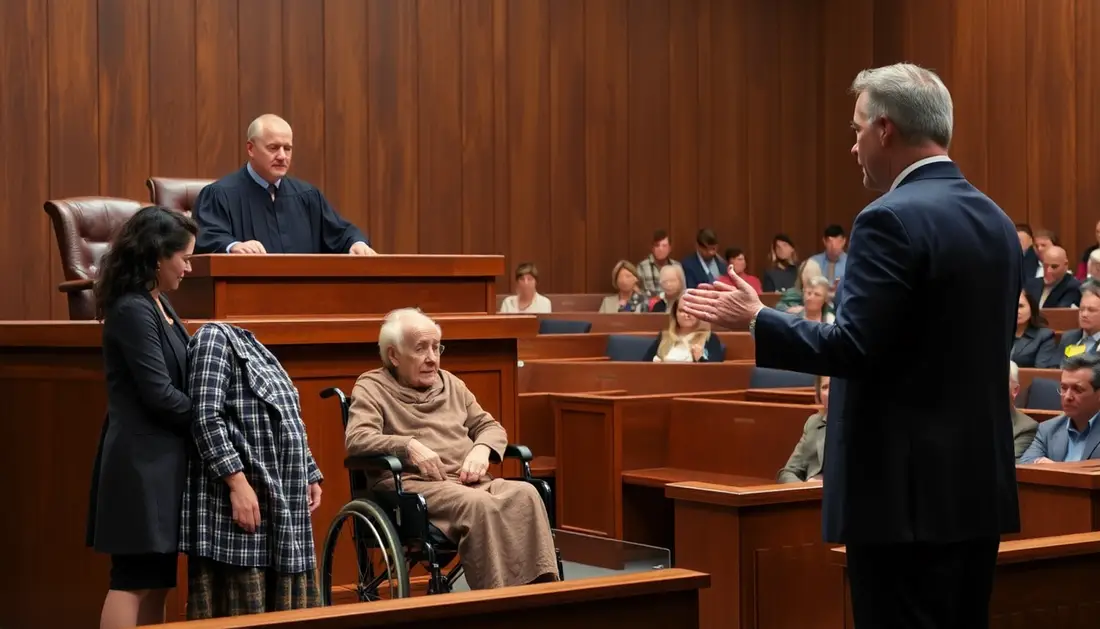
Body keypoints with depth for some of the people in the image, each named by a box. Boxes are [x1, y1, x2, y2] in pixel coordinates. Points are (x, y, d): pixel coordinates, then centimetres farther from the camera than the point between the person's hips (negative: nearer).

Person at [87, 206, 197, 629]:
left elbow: (178, 377, 15)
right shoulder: (132, 310, -17)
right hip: (142, 460, -9)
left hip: (160, 457, 9)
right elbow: (160, 395, -19)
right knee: (133, 579, -5)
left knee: (158, 577, 11)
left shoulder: (156, 304, 13)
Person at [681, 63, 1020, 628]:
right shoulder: (996, 221, 11)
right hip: (978, 487, 9)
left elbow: (852, 348, -20)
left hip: (908, 494, -9)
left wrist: (755, 319, -8)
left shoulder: (891, 220, -15)